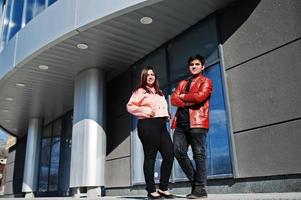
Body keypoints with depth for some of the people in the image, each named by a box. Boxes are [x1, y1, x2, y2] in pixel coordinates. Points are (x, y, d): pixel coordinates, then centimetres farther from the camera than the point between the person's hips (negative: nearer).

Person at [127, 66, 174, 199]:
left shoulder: (159, 93, 27)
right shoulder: (140, 91, 5)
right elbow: (130, 107, -2)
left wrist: (167, 115, 14)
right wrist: (145, 111, -14)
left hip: (161, 125, 7)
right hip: (148, 125, -7)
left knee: (169, 154, -3)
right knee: (150, 156, -5)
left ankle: (163, 188, 6)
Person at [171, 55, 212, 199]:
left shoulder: (206, 81, 10)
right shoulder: (182, 83, 26)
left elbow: (200, 96, -10)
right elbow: (173, 99, 12)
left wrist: (183, 96, 4)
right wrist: (188, 103, -6)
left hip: (197, 121, -5)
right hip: (181, 122, 5)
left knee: (199, 154, -6)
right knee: (178, 151, -5)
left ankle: (200, 188, -1)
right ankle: (194, 180, 11)